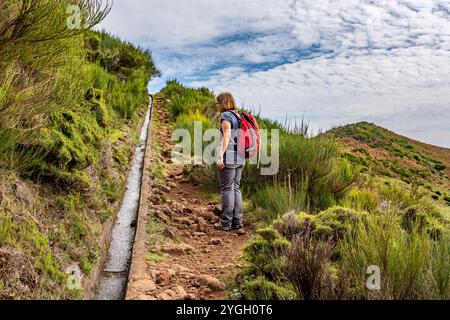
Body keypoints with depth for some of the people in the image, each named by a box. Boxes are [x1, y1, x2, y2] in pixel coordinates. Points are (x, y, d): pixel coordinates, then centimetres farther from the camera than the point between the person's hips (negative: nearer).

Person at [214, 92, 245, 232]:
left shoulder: (226, 116, -8)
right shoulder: (238, 116, 16)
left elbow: (227, 136, -18)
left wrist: (220, 156, -20)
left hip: (228, 157, -8)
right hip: (239, 157, 8)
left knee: (227, 189, -2)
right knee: (236, 188, 12)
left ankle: (226, 222, 3)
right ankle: (237, 221, 15)